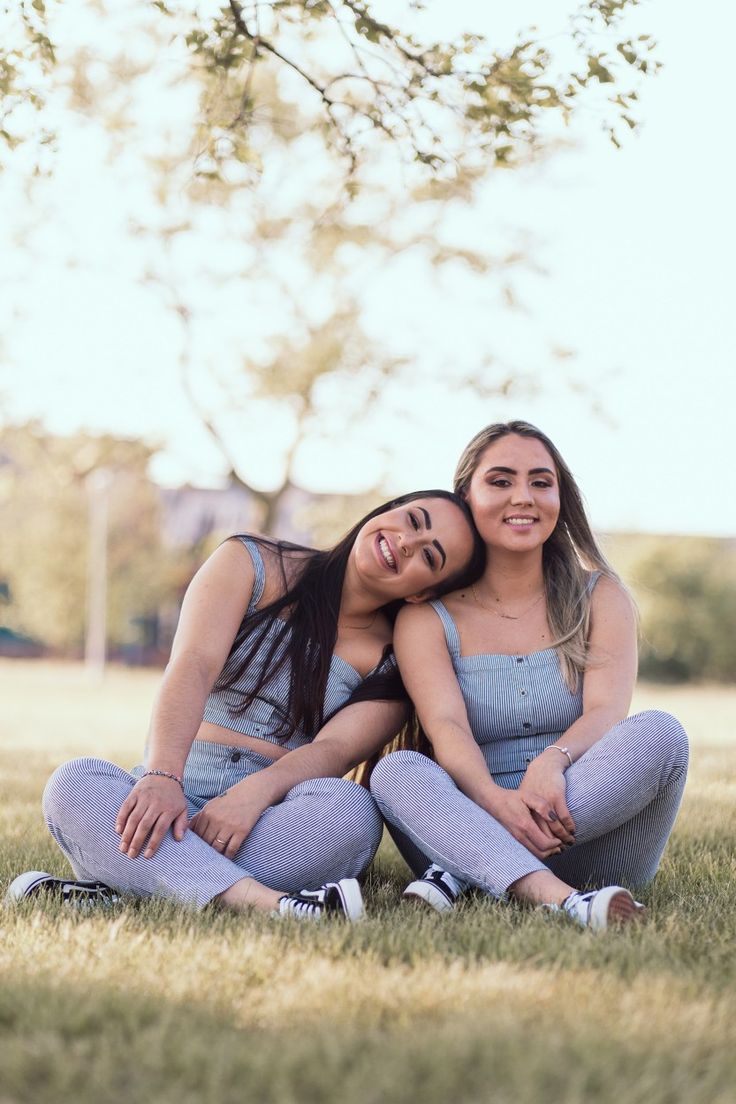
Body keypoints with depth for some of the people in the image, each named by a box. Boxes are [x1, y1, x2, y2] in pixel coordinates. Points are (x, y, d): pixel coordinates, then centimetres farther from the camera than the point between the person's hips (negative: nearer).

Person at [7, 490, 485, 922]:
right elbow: (193, 668, -9)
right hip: (173, 801, 0)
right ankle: (264, 901, -48)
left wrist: (255, 792, -33)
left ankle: (123, 886, -33)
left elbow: (335, 749, -11)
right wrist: (162, 778, -27)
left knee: (349, 808, -32)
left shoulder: (392, 663, 6)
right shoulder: (251, 564, 6)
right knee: (74, 783, -30)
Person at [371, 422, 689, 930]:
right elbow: (447, 729, -12)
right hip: (476, 822, -1)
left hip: (588, 844, 1)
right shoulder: (428, 618, 5)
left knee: (659, 733, -25)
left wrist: (552, 762, -34)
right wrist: (495, 801, -36)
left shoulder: (601, 597, 9)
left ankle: (460, 874, -29)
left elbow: (607, 711, -9)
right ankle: (560, 901, -51)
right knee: (396, 771, -28)